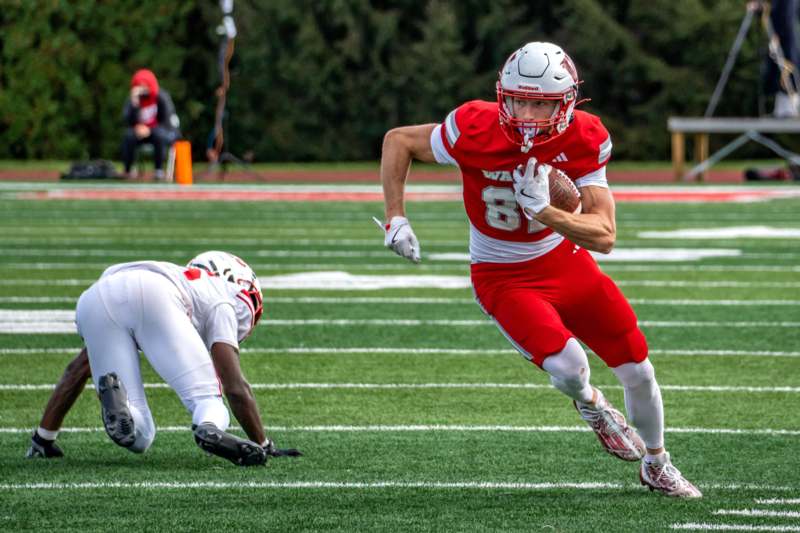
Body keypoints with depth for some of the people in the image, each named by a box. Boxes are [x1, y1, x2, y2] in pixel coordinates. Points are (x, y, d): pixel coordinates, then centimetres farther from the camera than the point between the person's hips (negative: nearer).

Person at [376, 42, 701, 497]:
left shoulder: (584, 140, -19)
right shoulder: (476, 131, -27)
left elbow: (604, 237, -22)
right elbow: (398, 141, -9)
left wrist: (545, 211, -38)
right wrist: (396, 219, -15)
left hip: (565, 260, 3)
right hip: (504, 278, -3)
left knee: (638, 369, 7)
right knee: (567, 365, -26)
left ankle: (656, 464, 36)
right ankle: (591, 406, 13)